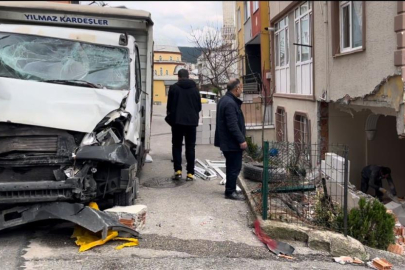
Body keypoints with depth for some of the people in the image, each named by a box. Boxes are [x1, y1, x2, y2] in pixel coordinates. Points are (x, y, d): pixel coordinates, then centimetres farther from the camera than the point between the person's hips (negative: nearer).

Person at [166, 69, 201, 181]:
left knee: (177, 146, 8)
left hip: (177, 121, -2)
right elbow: (199, 106, 10)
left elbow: (170, 105, 0)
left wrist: (170, 116, 16)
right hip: (192, 121, 2)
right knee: (190, 147, 5)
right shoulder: (195, 89, 6)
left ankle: (178, 170, -1)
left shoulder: (174, 88, -4)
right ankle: (190, 173, 2)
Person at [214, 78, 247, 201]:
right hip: (232, 142, -11)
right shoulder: (230, 103, -21)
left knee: (232, 166, 17)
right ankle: (230, 192, 3)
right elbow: (233, 125, -25)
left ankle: (230, 190, 25)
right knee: (235, 167, -3)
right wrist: (241, 140, -21)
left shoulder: (225, 100, 13)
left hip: (227, 141, 11)